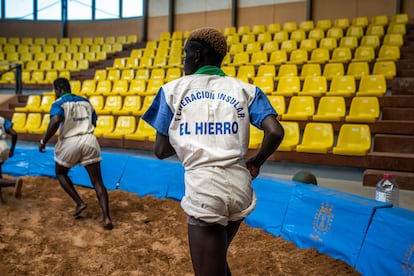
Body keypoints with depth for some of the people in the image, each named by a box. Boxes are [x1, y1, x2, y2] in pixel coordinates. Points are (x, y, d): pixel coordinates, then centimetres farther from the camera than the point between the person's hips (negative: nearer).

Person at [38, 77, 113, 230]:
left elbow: (55, 121, -19)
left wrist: (44, 141, -11)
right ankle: (106, 218, -8)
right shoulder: (85, 101, 17)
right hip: (89, 140, 4)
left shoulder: (59, 103, 0)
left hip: (70, 143, -4)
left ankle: (79, 203, 15)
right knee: (97, 181, 3)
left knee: (60, 173, 25)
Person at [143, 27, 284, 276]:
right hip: (240, 187, 4)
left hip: (204, 191, -4)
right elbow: (275, 133, -6)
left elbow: (161, 150, 4)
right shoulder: (245, 89, 8)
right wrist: (256, 162, 12)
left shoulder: (173, 89, 4)